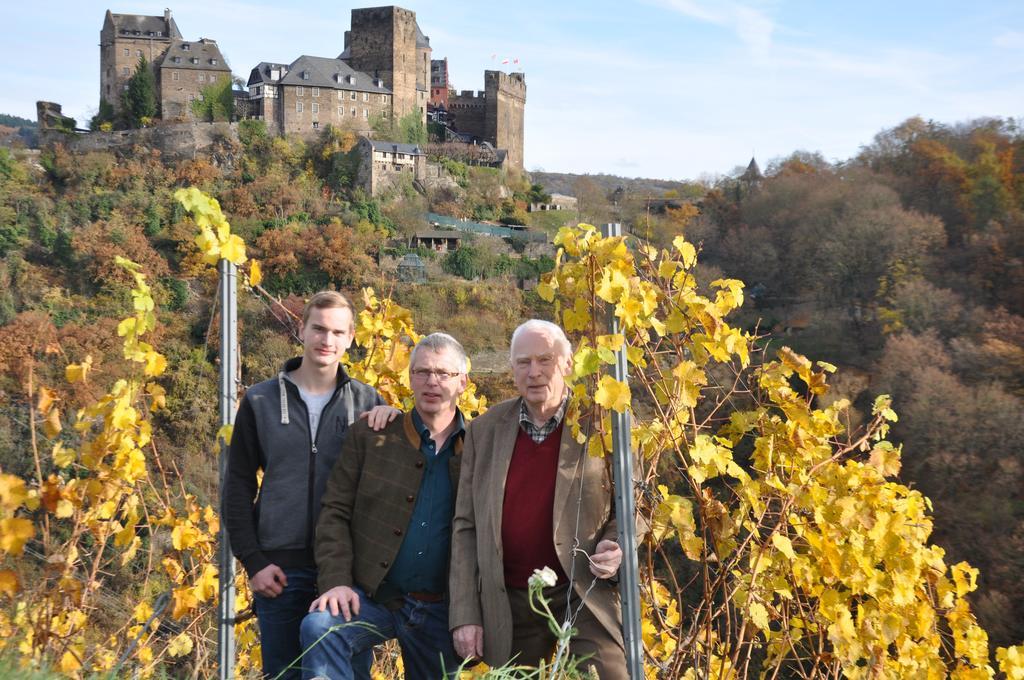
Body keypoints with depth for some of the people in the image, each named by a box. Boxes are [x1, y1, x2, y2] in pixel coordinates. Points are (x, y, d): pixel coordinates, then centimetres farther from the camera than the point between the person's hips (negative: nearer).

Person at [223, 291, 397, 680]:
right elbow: (238, 487, 5)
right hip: (280, 568, 0)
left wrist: (395, 422, -13)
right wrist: (253, 560, -4)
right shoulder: (261, 401, 5)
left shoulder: (367, 402, 7)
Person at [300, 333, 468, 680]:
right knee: (320, 628, -29)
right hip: (374, 596, -1)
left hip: (443, 610, 1)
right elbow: (335, 511, 1)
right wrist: (337, 582, -13)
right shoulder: (370, 437, 4)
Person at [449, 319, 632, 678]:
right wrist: (465, 614, -1)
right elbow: (465, 526, 5)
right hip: (509, 602, 3)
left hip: (586, 595, -2)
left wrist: (616, 547, -18)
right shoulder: (485, 430, 4)